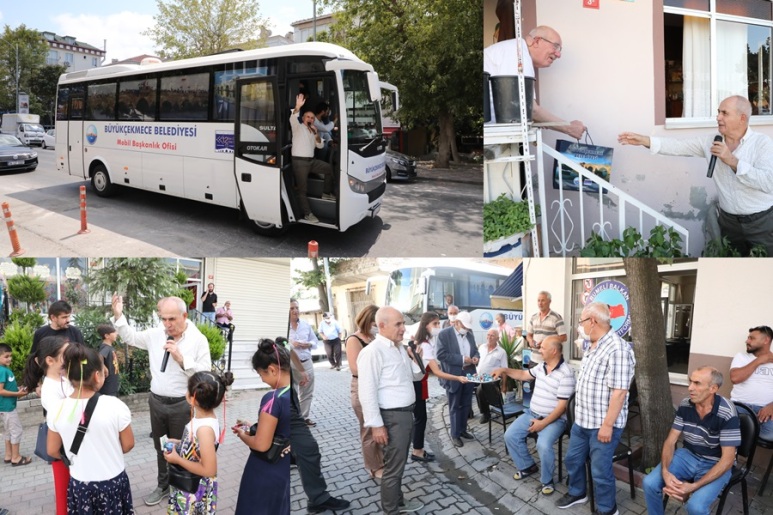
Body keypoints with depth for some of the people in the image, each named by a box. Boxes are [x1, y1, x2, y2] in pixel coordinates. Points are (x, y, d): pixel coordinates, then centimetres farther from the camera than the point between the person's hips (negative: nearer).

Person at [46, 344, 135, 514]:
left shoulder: (56, 410, -13)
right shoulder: (114, 405, -21)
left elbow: (52, 451, 1)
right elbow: (128, 445, -9)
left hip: (79, 484, 2)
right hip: (112, 482, -2)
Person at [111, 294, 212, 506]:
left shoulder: (198, 339, -13)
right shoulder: (155, 334, -1)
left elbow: (205, 374, -16)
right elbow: (131, 337, 15)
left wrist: (181, 358, -23)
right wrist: (118, 315, 3)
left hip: (182, 405, -4)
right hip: (157, 401, 5)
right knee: (161, 448, 21)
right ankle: (163, 485, 41)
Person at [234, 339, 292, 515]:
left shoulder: (273, 399, -26)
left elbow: (261, 445, -24)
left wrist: (242, 434, -7)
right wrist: (254, 427, 8)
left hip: (265, 472, -7)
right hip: (284, 468, 7)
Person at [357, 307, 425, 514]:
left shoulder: (400, 348, 8)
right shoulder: (373, 352, -20)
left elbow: (416, 376, 18)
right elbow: (367, 392, -22)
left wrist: (416, 359, -3)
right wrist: (376, 425, -22)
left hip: (406, 412, 9)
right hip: (392, 417, -9)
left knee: (399, 463, 22)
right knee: (393, 467, 2)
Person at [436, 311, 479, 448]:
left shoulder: (470, 334, 8)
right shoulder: (444, 334, -12)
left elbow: (475, 349, 19)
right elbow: (440, 354, -20)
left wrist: (475, 357, -6)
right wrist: (461, 359, -23)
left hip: (468, 375, 6)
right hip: (453, 376, -6)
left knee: (466, 405, 15)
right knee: (454, 407, 6)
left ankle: (463, 430, 30)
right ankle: (455, 434, 17)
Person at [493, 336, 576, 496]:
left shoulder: (566, 374, -21)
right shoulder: (541, 366, 4)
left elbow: (562, 405, -22)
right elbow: (523, 375, 22)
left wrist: (543, 423, -24)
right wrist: (504, 370, 10)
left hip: (554, 419, -8)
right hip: (532, 413, 8)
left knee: (543, 445, -31)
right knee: (510, 435, -3)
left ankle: (547, 481, -5)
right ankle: (527, 466, 18)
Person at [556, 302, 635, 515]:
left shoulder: (617, 349, -23)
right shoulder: (592, 347, 9)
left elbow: (619, 392, -25)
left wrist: (607, 424, -24)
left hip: (602, 424, -9)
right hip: (582, 419, 9)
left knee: (600, 471, 4)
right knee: (573, 459, 20)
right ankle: (577, 493, 42)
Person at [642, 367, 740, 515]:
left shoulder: (727, 414, -23)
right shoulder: (685, 405, -8)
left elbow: (727, 459, -22)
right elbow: (670, 441, -3)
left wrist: (693, 486, -29)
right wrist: (665, 471, -23)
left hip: (715, 464, -4)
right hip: (687, 455, 4)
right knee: (649, 483, -15)